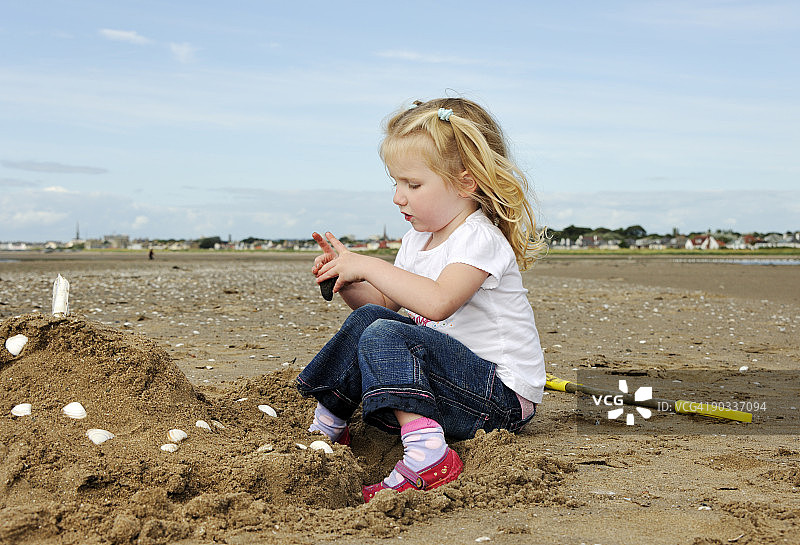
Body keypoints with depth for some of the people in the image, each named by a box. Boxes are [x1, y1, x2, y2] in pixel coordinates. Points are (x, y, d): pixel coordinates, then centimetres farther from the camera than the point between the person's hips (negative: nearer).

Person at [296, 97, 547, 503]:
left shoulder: (479, 239, -18)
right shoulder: (418, 239, 11)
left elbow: (437, 302, -35)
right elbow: (385, 302, 16)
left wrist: (369, 266, -27)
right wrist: (346, 277, -3)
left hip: (504, 396, -9)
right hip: (455, 372, 9)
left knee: (384, 336, -24)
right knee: (367, 317, 3)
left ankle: (427, 456, -37)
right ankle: (327, 425, 11)